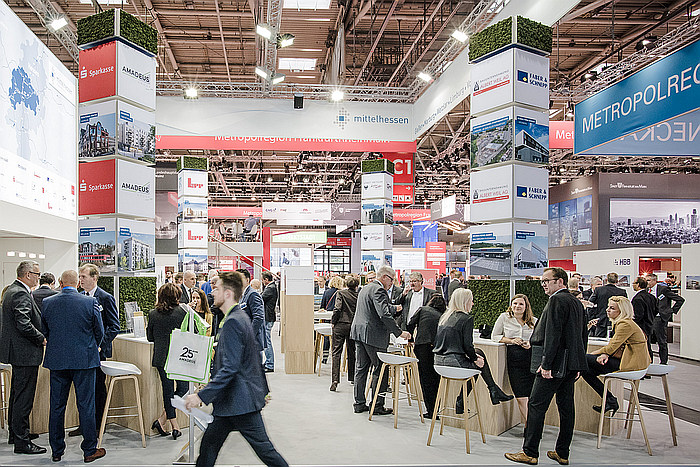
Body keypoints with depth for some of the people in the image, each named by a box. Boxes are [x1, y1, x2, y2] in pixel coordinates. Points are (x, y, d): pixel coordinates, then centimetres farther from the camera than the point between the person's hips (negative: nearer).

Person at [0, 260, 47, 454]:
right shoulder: (21, 295, -20)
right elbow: (24, 325, -27)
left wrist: (39, 337, 16)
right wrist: (42, 339, -13)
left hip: (17, 351, 11)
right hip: (25, 353, -11)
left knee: (17, 395, 20)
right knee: (24, 398, -5)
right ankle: (21, 442, 1)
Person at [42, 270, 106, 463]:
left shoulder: (48, 303, -1)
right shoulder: (90, 302, -9)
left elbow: (44, 331, 9)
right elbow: (99, 331, -1)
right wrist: (93, 348, 20)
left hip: (56, 360, 3)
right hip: (85, 360, -3)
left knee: (56, 405, 12)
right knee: (86, 405, 4)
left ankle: (56, 451, 21)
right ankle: (90, 450, 10)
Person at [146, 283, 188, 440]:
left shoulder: (153, 314, 0)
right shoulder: (182, 312, -10)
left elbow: (150, 337, 9)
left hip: (161, 358, 4)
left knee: (168, 390, 11)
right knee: (182, 388, 10)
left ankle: (174, 424, 14)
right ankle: (162, 419, 2)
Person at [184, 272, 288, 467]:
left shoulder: (232, 322, -20)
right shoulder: (241, 317, 11)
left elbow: (229, 368, -26)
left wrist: (202, 395, -24)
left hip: (240, 400, -10)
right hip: (231, 400, 10)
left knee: (264, 448, 0)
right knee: (209, 443, 15)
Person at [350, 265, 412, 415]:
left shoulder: (365, 288, 17)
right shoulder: (378, 290, -15)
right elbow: (384, 315, -24)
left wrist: (394, 308, 37)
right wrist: (399, 332, -21)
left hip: (358, 332, 10)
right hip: (373, 335, -10)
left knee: (361, 369, 13)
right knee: (380, 370, 1)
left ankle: (359, 403, 19)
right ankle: (377, 406, 5)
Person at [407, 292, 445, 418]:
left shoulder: (422, 309, 17)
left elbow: (410, 325, 9)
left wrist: (411, 340, 22)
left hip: (423, 345, -2)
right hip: (438, 348, 2)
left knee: (426, 378, 4)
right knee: (436, 378, 13)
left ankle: (431, 410, 4)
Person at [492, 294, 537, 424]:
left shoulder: (534, 321, 15)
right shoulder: (504, 317, 10)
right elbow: (494, 336, 9)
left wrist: (531, 343, -4)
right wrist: (511, 340, -5)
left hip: (532, 357, 2)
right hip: (514, 359, -1)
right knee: (521, 397, -8)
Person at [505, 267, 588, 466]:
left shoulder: (557, 301, -13)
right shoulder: (577, 302, 16)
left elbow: (553, 334, -20)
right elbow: (583, 335, 20)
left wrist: (546, 364, -19)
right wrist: (578, 365, 23)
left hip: (556, 363, -10)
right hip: (571, 364, 10)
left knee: (536, 406, -3)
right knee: (566, 407, 12)